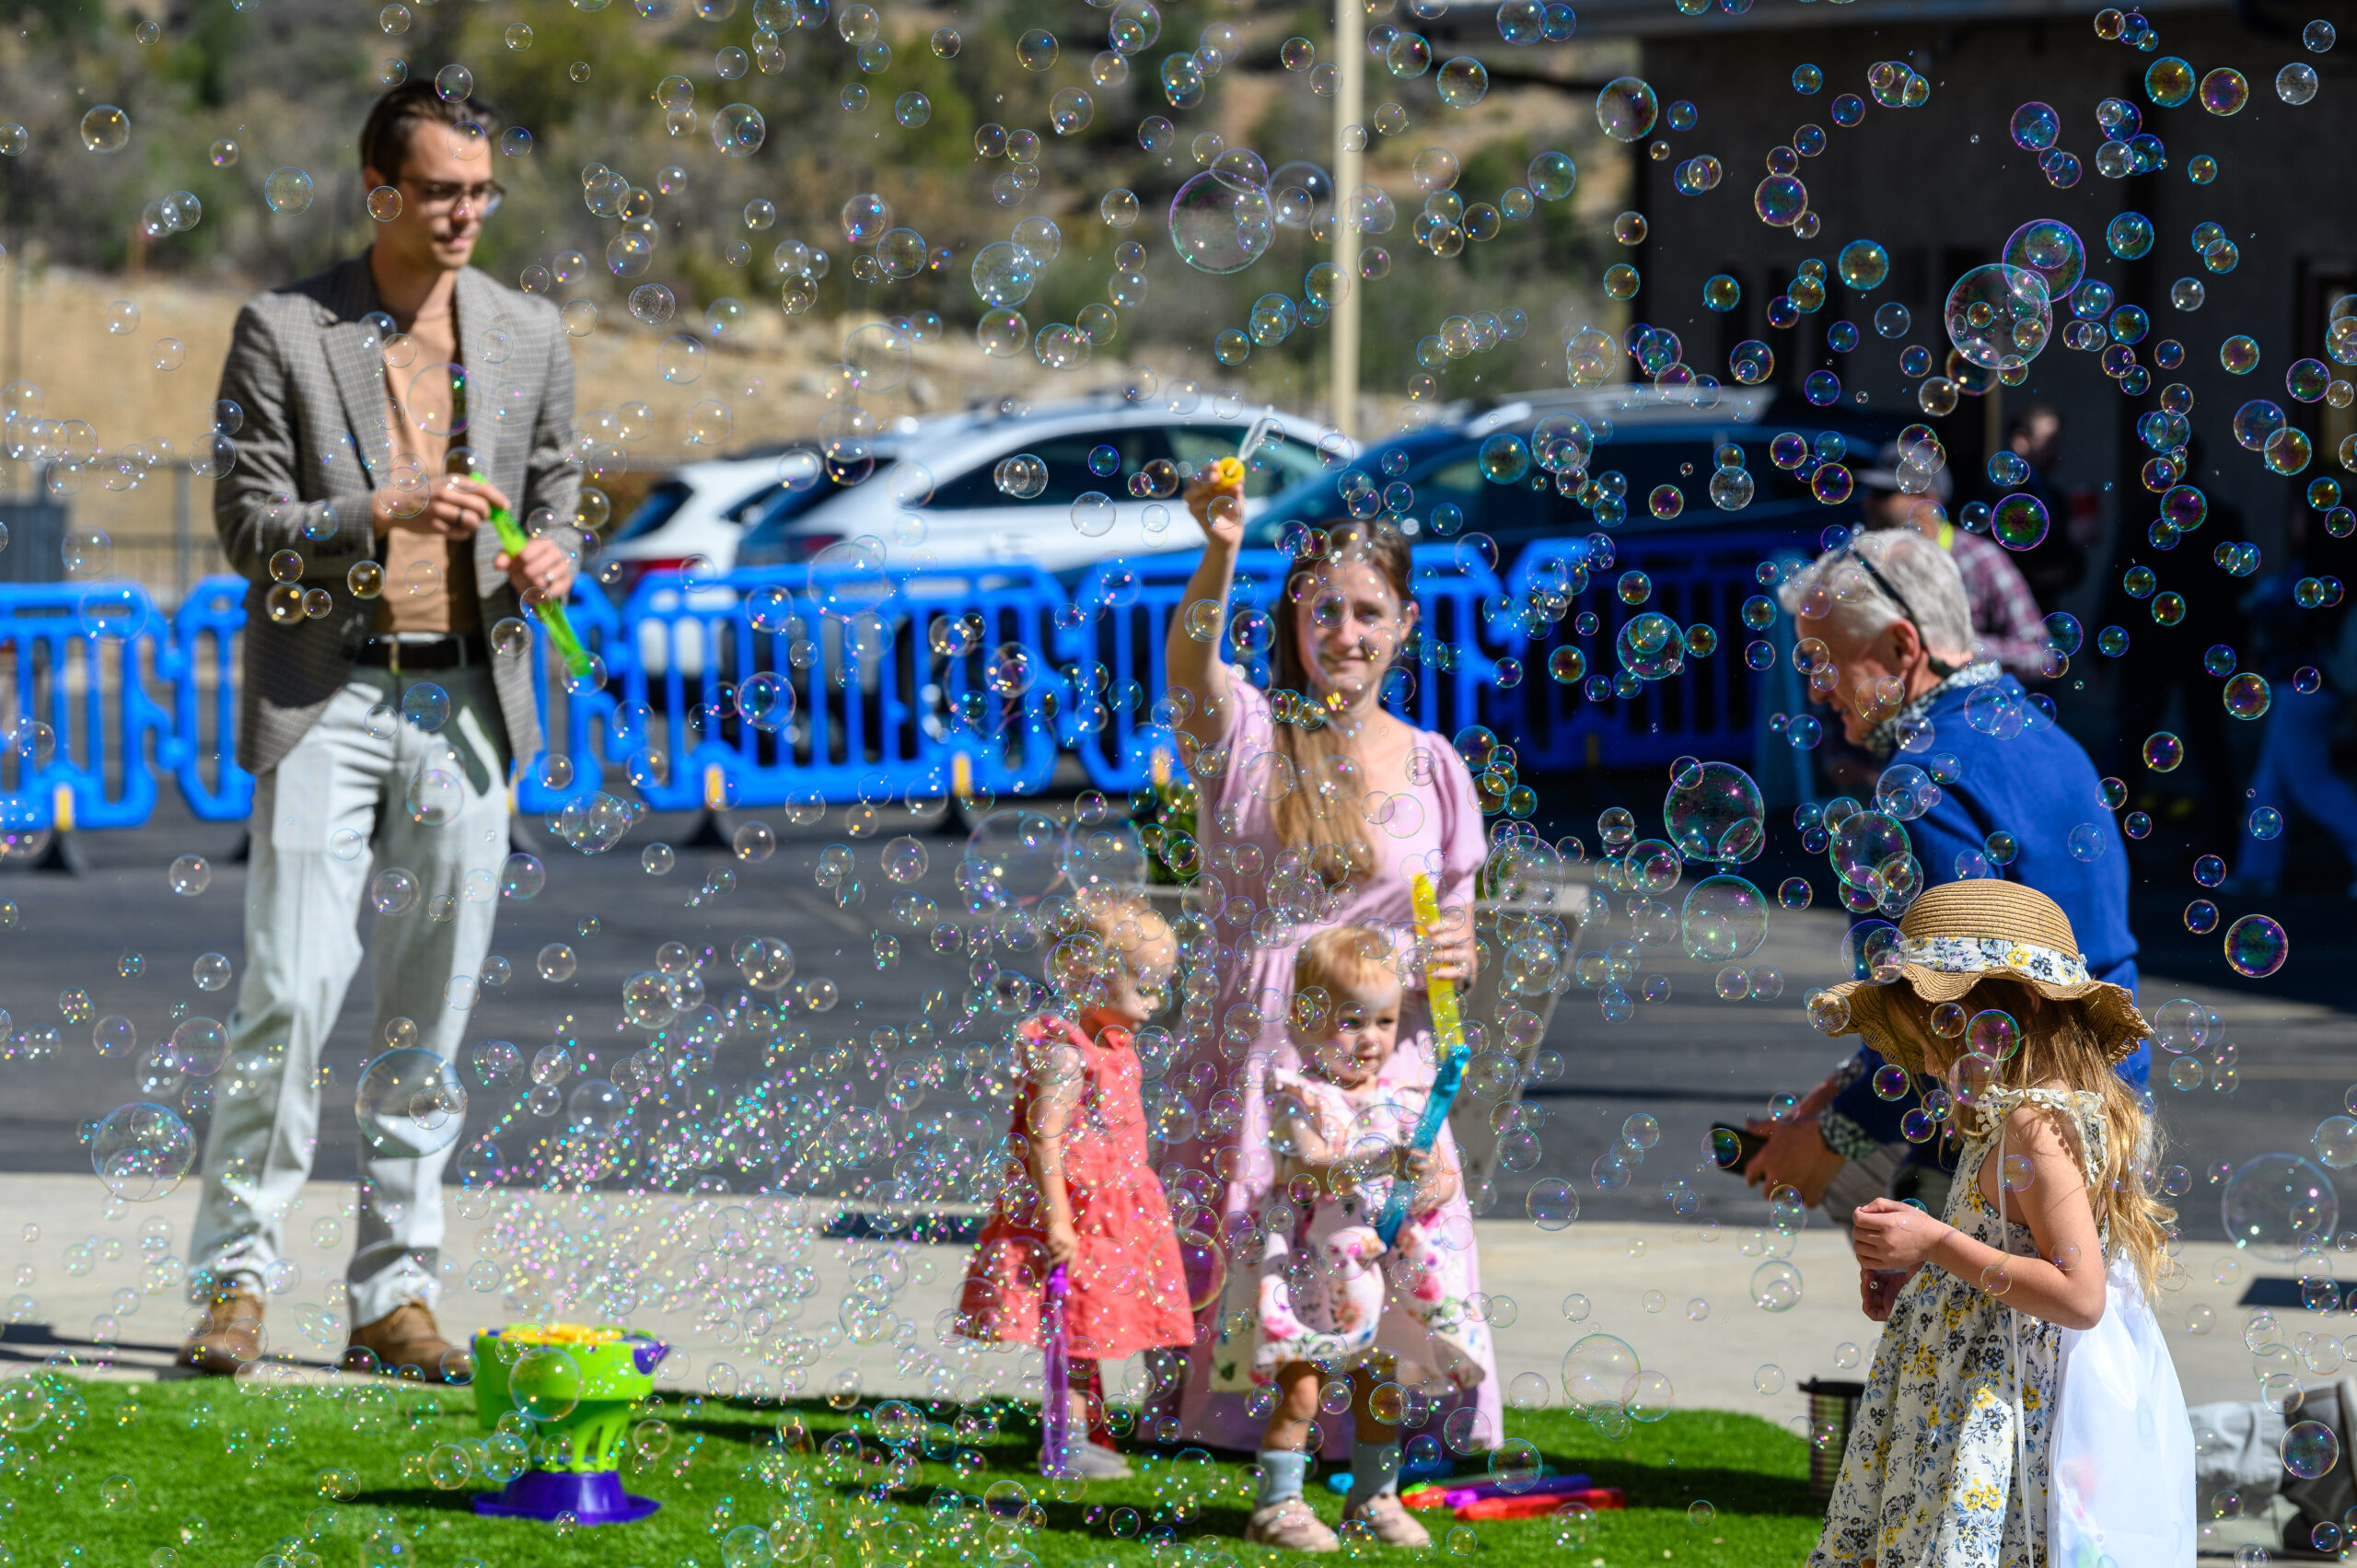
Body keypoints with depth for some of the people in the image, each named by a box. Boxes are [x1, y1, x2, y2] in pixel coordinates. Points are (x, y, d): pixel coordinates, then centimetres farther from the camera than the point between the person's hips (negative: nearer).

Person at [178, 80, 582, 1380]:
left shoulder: (529, 337, 10)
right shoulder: (283, 332, -1)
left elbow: (555, 495, 19)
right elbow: (247, 525, -4)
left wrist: (550, 565, -4)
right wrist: (382, 513, -19)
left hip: (467, 701, 3)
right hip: (324, 702, -3)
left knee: (431, 1015, 4)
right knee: (291, 993, -11)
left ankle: (395, 1296, 10)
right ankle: (234, 1275, 0)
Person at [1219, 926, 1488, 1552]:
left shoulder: (1404, 1104, 7)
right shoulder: (1298, 1098, -8)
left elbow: (1445, 1173, 7)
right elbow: (1310, 1170, -20)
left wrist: (1430, 1188, -17)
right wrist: (1384, 1160, -30)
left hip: (1387, 1266, 5)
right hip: (1311, 1267, -5)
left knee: (1381, 1388, 11)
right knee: (1301, 1387, -11)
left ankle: (1374, 1497, 25)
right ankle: (1278, 1503, -5)